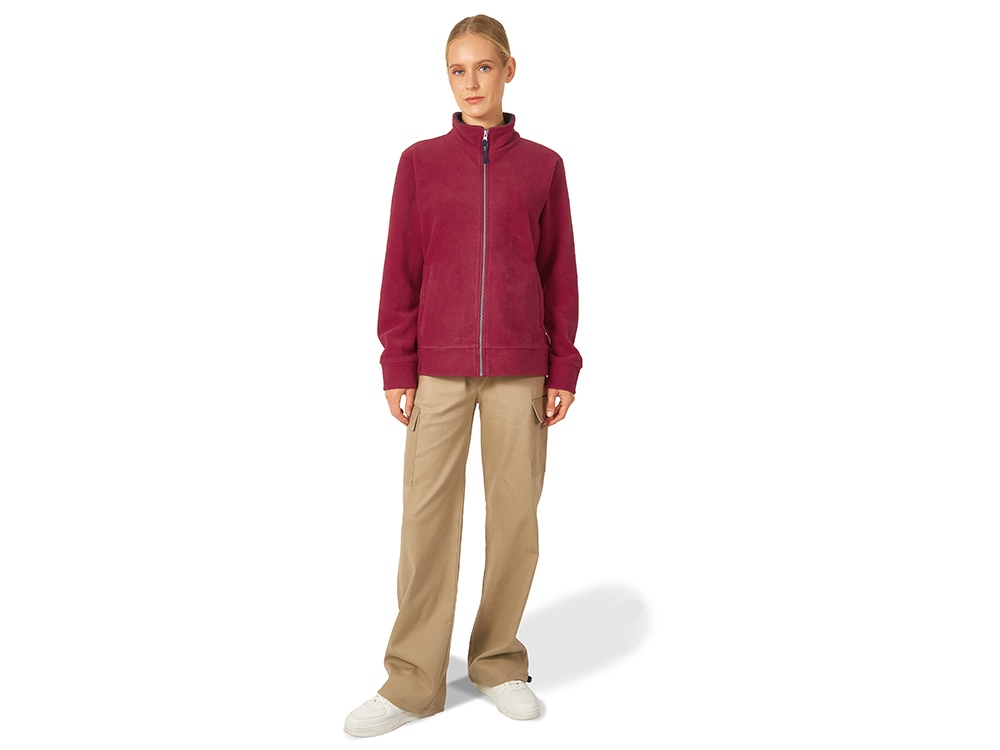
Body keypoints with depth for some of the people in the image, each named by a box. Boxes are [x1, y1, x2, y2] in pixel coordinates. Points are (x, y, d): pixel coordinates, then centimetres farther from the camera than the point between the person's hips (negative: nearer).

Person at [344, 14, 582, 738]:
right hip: (439, 369, 0)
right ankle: (413, 681, 12)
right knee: (427, 516, 0)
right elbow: (401, 271, 5)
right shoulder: (420, 162, 6)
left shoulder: (542, 165, 7)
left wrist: (563, 369, 2)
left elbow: (560, 272, 7)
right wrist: (398, 366, -1)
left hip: (521, 371, 1)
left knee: (516, 516, 5)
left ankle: (499, 661, 23)